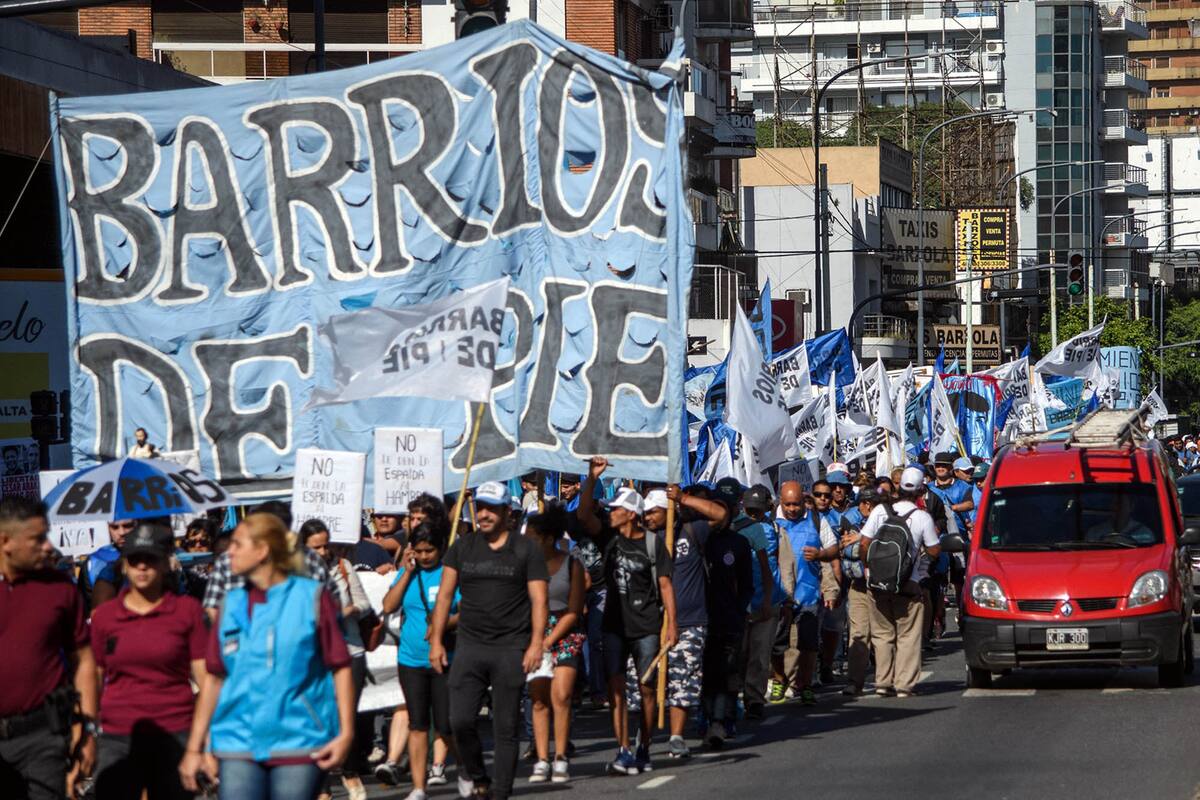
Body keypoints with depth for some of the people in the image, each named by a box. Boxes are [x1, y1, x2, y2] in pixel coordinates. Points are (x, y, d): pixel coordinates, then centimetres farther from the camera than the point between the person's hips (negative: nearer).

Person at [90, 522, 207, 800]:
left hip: (174, 736, -1)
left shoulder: (187, 610, 2)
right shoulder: (103, 615, 7)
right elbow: (93, 680, 11)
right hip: (117, 740, 1)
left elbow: (204, 676, 1)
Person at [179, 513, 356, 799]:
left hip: (298, 741, -3)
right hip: (239, 743, 3)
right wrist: (194, 748, 10)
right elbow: (214, 677, 13)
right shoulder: (232, 604, 11)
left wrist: (346, 733, -10)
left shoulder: (311, 597, 0)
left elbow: (340, 668, -1)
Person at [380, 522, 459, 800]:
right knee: (417, 724, 3)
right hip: (411, 659, 4)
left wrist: (444, 624, -25)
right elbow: (389, 606, 0)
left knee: (446, 725, -4)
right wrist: (407, 572, -3)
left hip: (445, 659, -4)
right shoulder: (408, 572, 10)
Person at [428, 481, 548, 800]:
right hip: (470, 646, 2)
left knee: (505, 726, 0)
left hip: (511, 648, -2)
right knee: (460, 720, -10)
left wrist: (536, 643, -12)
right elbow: (445, 594, 11)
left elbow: (539, 599, -1)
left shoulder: (525, 550, 4)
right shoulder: (462, 547, 11)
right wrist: (436, 640, 4)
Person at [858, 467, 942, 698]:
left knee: (882, 634, 13)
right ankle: (904, 685, 0)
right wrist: (933, 535, 17)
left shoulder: (880, 511, -2)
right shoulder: (923, 518, -8)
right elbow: (934, 551, -2)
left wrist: (870, 565, 15)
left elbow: (864, 545, -2)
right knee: (908, 636, 4)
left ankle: (882, 683, 11)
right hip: (908, 584, -3)